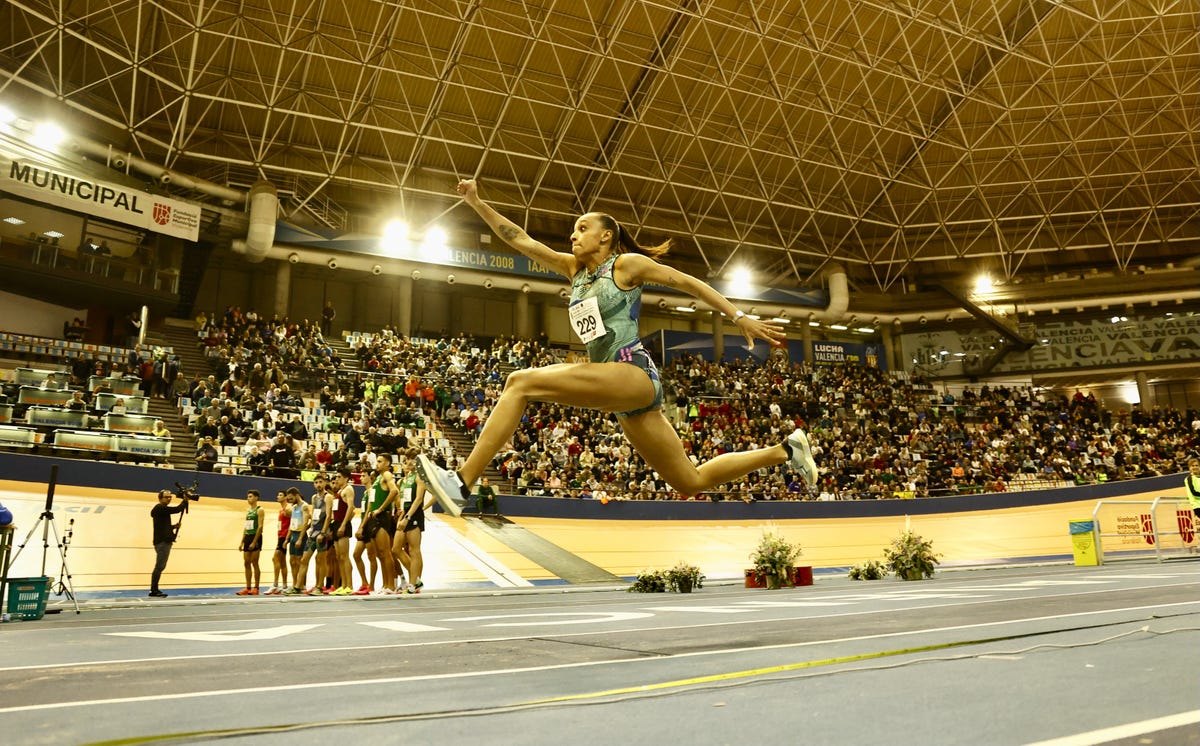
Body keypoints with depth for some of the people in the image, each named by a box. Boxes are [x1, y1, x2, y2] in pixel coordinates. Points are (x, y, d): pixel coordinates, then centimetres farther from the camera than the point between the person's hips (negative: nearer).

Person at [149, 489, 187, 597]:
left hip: (164, 541, 10)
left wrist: (174, 526, 8)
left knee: (160, 567, 11)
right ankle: (153, 591, -8)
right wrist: (185, 500, -6)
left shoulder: (162, 509, 19)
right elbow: (177, 510, -19)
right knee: (159, 567, -9)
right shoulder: (160, 508, -10)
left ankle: (155, 590, 15)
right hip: (162, 542, -10)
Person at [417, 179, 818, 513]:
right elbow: (520, 239, 19)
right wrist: (477, 203, 11)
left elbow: (688, 282, 5)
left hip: (634, 373, -8)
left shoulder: (627, 263, 3)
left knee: (522, 381, -20)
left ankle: (462, 483, -24)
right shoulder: (575, 269, 22)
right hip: (621, 392, 8)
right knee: (691, 481, 13)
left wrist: (740, 318, 1)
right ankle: (785, 450, 26)